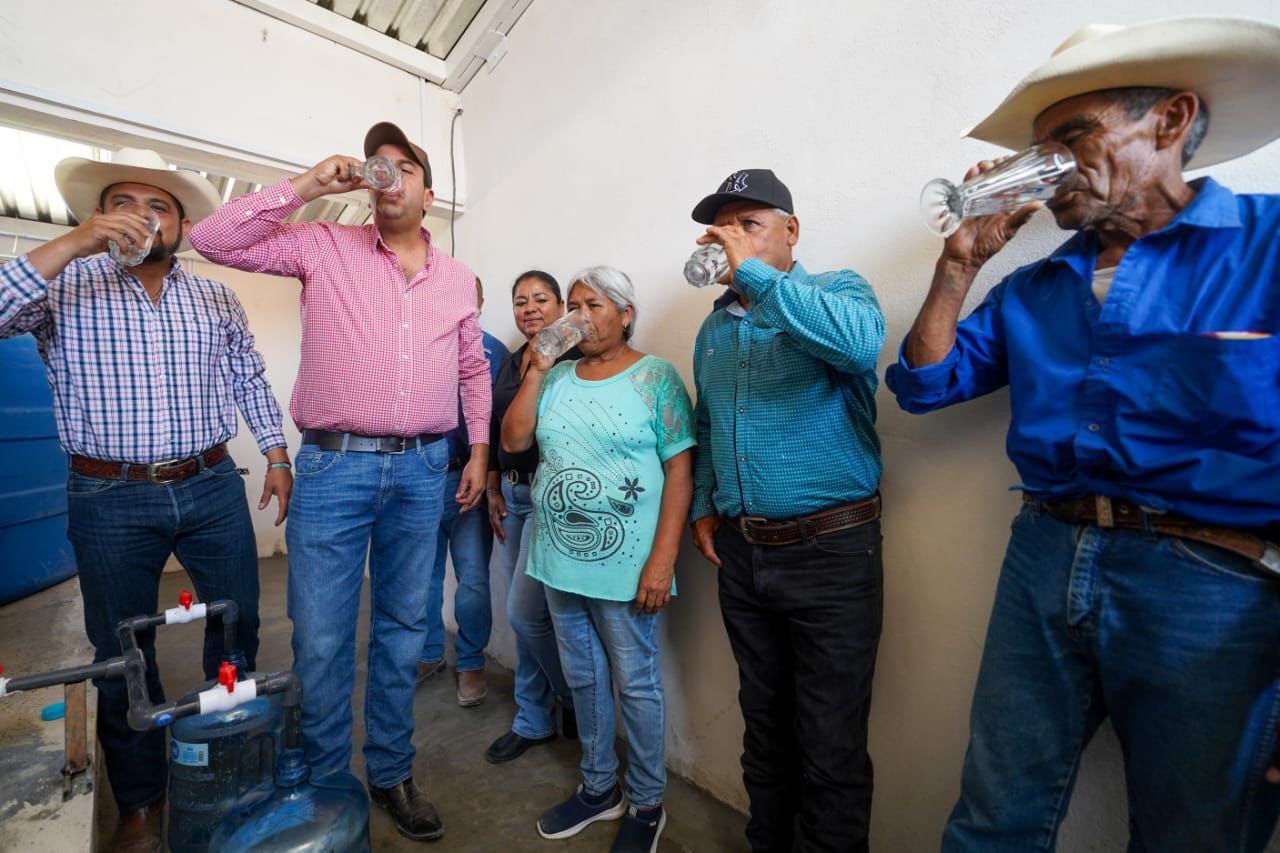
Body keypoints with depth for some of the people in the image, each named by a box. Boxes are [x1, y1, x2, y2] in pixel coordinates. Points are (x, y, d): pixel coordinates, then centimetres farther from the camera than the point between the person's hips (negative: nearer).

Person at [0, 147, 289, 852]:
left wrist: (277, 455, 7)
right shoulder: (65, 287, 0)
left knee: (237, 626, 13)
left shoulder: (216, 298, 7)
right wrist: (72, 243, -22)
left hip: (213, 488, 2)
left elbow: (250, 381, 11)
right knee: (123, 650, 12)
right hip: (110, 501, -2)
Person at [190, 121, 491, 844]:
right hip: (335, 465, -2)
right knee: (321, 639, 6)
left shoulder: (458, 279, 11)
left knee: (404, 629, 14)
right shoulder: (324, 246, 4)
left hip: (424, 469, 3)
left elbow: (474, 368, 16)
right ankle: (324, 784, 31)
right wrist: (308, 186, -8)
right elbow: (215, 241, -4)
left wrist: (480, 450, 10)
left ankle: (392, 772, 35)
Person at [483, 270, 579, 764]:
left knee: (524, 612, -5)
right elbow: (496, 430, 16)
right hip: (512, 495, 7)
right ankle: (534, 722, 32)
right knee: (527, 615, 14)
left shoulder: (574, 359, -8)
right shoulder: (509, 363, 14)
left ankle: (576, 697, 23)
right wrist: (493, 490, 14)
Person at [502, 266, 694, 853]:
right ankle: (598, 788, 41)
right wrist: (536, 369, -3)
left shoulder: (655, 376, -7)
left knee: (635, 684, 10)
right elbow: (512, 441, 3)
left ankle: (646, 804, 33)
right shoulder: (557, 376, 9)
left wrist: (662, 561, -17)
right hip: (559, 559, 5)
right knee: (583, 679, 19)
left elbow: (679, 470, -11)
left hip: (623, 564, -5)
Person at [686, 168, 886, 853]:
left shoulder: (836, 290, -4)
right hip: (740, 553, 6)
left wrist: (754, 272, -23)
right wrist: (703, 507, 9)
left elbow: (860, 342, -30)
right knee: (764, 727, 22)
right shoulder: (714, 327, 13)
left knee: (830, 749, 7)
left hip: (831, 549, -5)